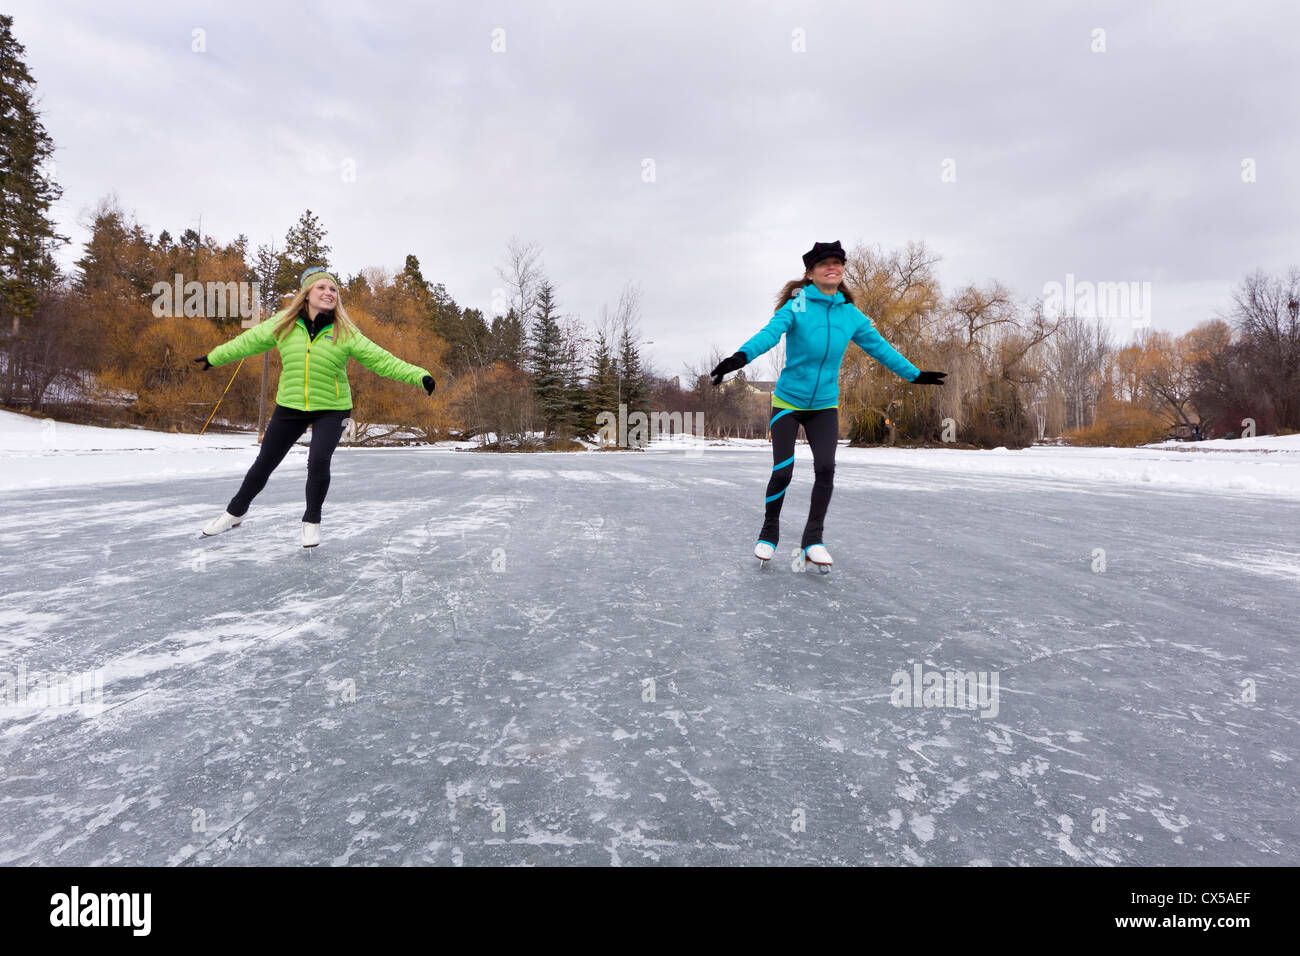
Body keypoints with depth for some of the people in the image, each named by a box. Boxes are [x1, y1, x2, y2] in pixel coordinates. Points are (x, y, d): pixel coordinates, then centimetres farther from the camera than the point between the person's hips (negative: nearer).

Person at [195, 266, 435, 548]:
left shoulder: (345, 333, -9)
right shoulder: (283, 324, -3)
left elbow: (381, 360, -12)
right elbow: (248, 342, 13)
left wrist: (419, 375, -22)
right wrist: (214, 357, 25)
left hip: (331, 410, -2)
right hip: (290, 407, 2)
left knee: (318, 462, -20)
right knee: (264, 463, 12)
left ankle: (312, 520, 7)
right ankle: (235, 512, 38)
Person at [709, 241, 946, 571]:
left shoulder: (851, 315, 2)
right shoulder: (796, 307, -11)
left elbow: (879, 346, 11)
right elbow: (770, 333, -29)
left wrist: (914, 374, 15)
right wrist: (741, 356, -48)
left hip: (825, 406, 3)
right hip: (788, 403, -3)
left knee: (825, 468, -12)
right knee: (782, 472, -8)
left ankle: (813, 540, 2)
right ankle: (769, 534, 15)